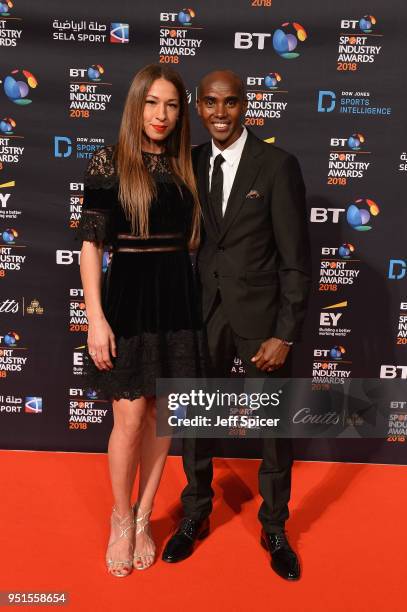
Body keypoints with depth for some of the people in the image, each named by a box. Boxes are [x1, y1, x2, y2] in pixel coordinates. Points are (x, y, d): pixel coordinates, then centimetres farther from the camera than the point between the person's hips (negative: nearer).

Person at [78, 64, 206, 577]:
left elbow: (189, 238, 13)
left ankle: (143, 518, 30)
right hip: (129, 296, -4)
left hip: (177, 297, 4)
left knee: (162, 413, 10)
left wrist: (198, 300, 6)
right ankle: (121, 519, 28)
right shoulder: (108, 163, -3)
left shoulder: (184, 167, 10)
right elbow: (91, 244, -7)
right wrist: (95, 317, -14)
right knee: (130, 418, 2)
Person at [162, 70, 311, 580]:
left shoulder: (277, 164, -8)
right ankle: (194, 517, 39)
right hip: (203, 315, 3)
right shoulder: (190, 164, 4)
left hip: (261, 318, -3)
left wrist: (285, 333, -12)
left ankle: (275, 529, 35)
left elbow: (295, 256, -9)